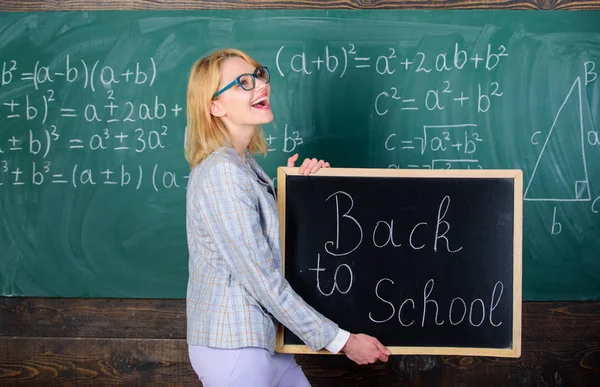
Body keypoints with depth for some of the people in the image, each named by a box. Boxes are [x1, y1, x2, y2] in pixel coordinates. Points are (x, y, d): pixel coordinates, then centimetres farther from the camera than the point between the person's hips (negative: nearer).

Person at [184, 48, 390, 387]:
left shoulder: (243, 163, 8)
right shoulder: (221, 173, -21)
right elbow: (262, 280, -22)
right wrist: (341, 341, -16)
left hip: (262, 339, 9)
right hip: (233, 349, -9)